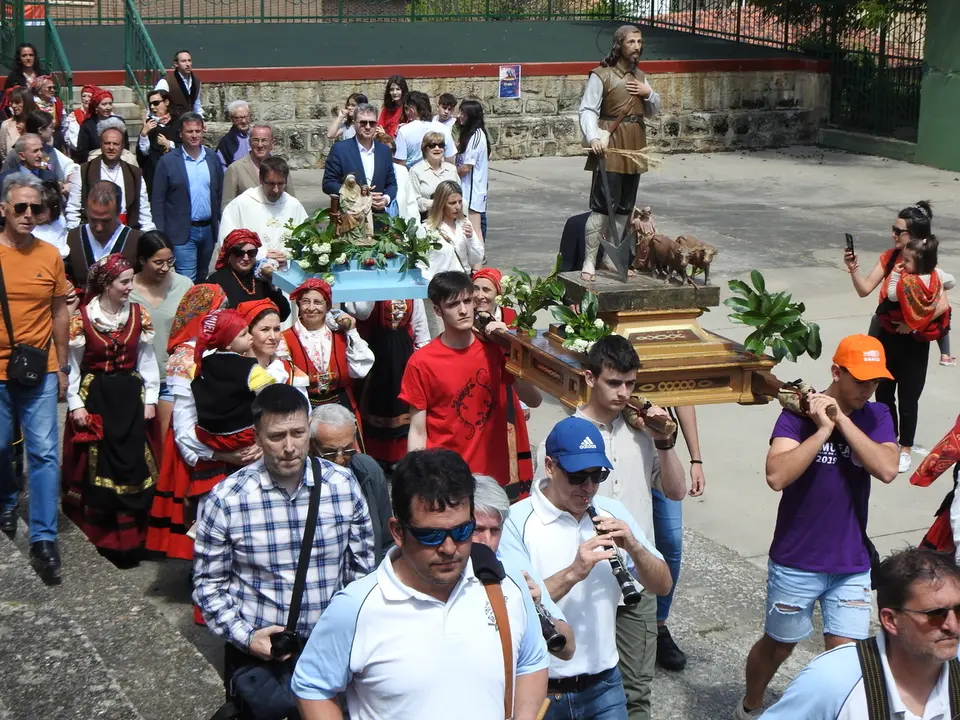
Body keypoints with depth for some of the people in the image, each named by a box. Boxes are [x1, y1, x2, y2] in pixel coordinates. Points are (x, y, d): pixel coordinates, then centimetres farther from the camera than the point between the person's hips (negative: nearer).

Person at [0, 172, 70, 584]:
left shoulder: (50, 255, 1)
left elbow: (59, 313, 8)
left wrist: (62, 367, 8)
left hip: (40, 372, 1)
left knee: (44, 453, -3)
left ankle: (43, 539, 1)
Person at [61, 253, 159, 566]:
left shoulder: (139, 314, 2)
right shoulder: (82, 317, -6)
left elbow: (146, 360, 6)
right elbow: (73, 364, -1)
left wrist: (150, 399, 2)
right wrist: (75, 404, -5)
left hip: (130, 396, 2)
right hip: (94, 397, -2)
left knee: (132, 467, 2)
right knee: (95, 468, 2)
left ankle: (129, 541, 12)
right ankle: (96, 540, 13)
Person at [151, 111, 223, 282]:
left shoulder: (213, 159, 7)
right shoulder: (167, 162, -5)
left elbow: (220, 195, 12)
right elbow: (157, 201, -5)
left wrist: (222, 227, 7)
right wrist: (160, 235, -9)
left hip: (208, 229, 4)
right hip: (182, 232, -4)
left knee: (203, 279, 14)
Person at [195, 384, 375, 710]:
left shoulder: (344, 485, -6)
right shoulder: (226, 499, -11)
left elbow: (363, 568, 4)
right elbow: (209, 582, -3)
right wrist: (245, 637, -13)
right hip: (257, 649, -1)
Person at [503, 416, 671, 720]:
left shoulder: (613, 513, 3)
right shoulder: (518, 521, -14)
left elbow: (662, 586, 4)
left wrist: (634, 548, -14)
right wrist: (572, 574, -29)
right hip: (540, 690, -4)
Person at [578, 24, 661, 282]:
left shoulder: (639, 76, 15)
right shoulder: (601, 75, -6)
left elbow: (653, 112, 21)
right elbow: (588, 110, -14)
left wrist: (649, 94, -1)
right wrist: (593, 138, -30)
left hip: (634, 146, 7)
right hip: (611, 146, -7)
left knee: (624, 206, 9)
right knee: (603, 205, -12)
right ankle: (589, 261, -9)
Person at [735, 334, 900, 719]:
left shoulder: (877, 416, -1)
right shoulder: (799, 414, -12)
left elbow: (887, 469, -18)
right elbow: (777, 476, -26)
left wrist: (842, 420, -21)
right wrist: (823, 429, -27)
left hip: (852, 564, 2)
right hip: (797, 563, -2)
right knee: (778, 645, 16)